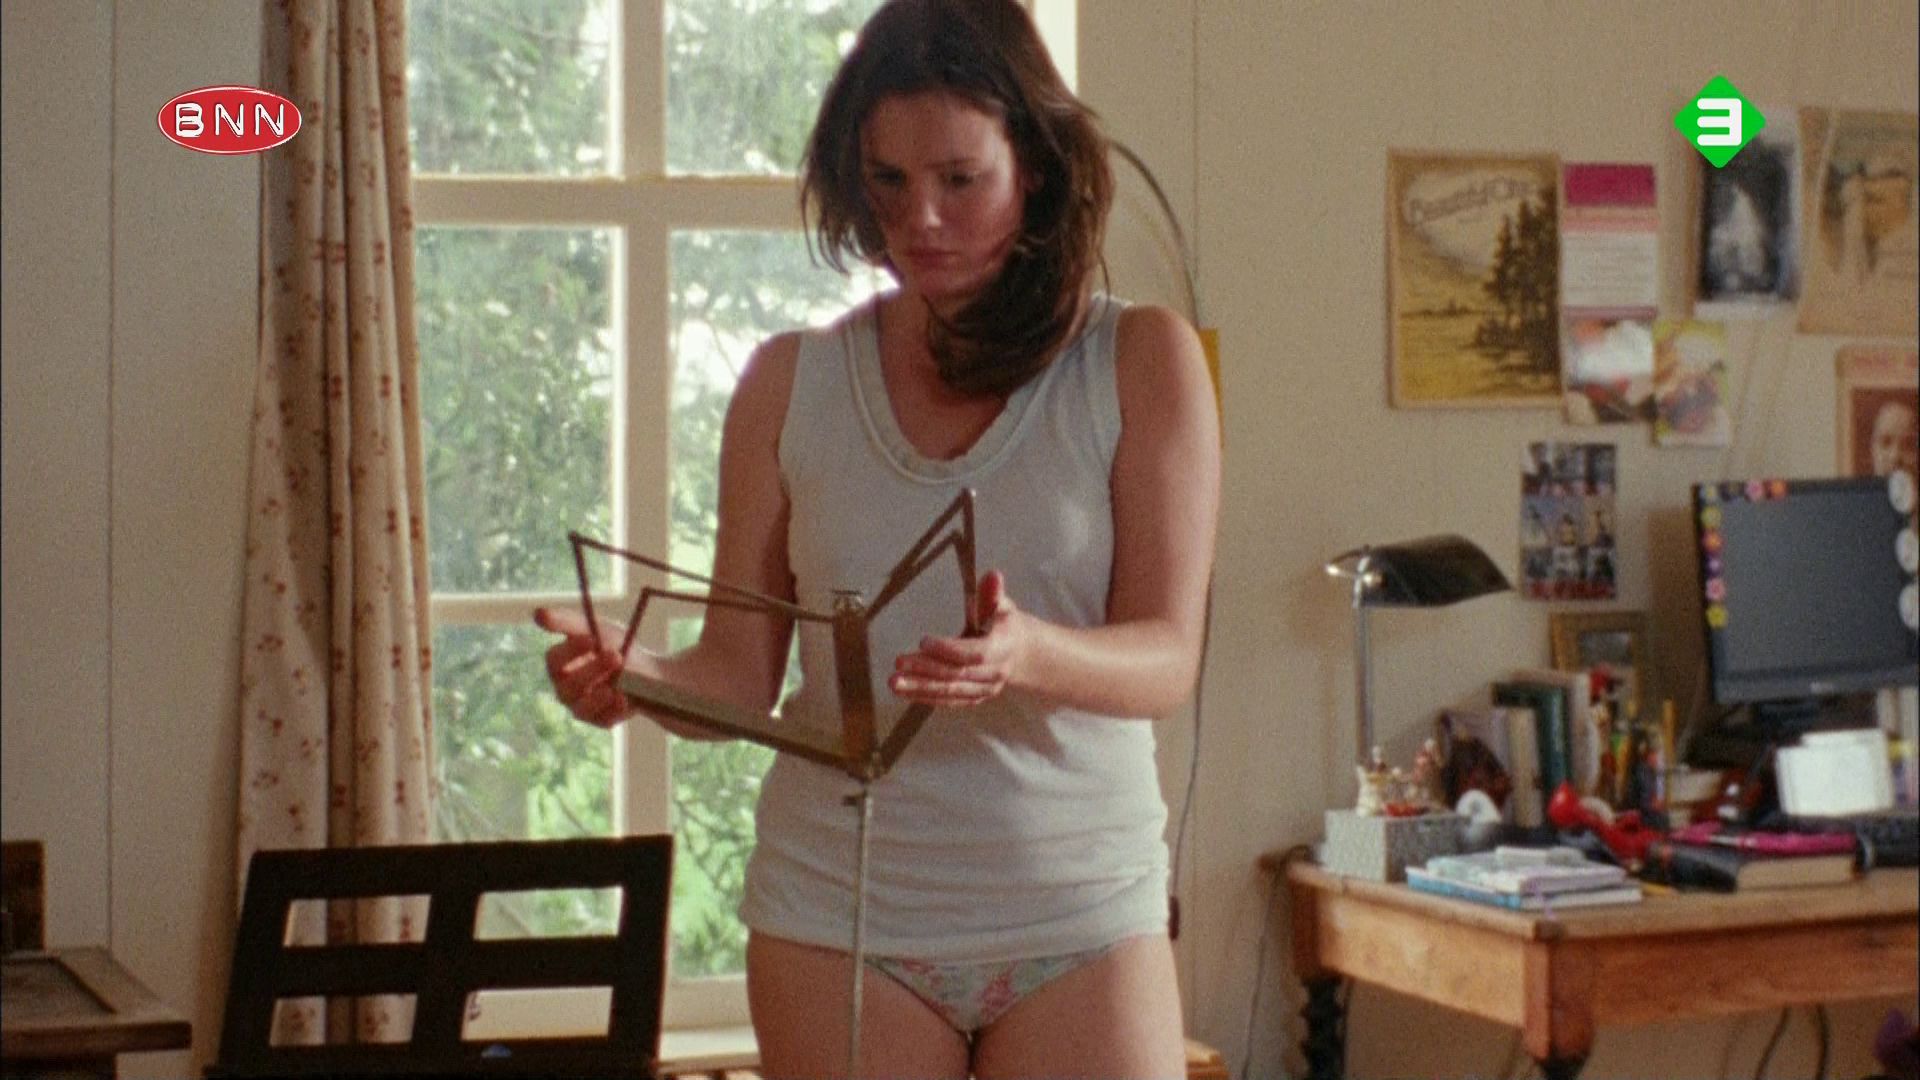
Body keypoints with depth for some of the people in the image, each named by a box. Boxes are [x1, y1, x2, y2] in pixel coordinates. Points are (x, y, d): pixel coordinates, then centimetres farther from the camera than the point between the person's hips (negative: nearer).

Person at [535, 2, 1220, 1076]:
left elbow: (1167, 660, -9)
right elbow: (739, 675, 3)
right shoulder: (791, 382, 4)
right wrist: (632, 673, -19)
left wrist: (1028, 655, -31)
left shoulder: (1142, 361, -2)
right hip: (838, 910, 1)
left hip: (1078, 911, -1)